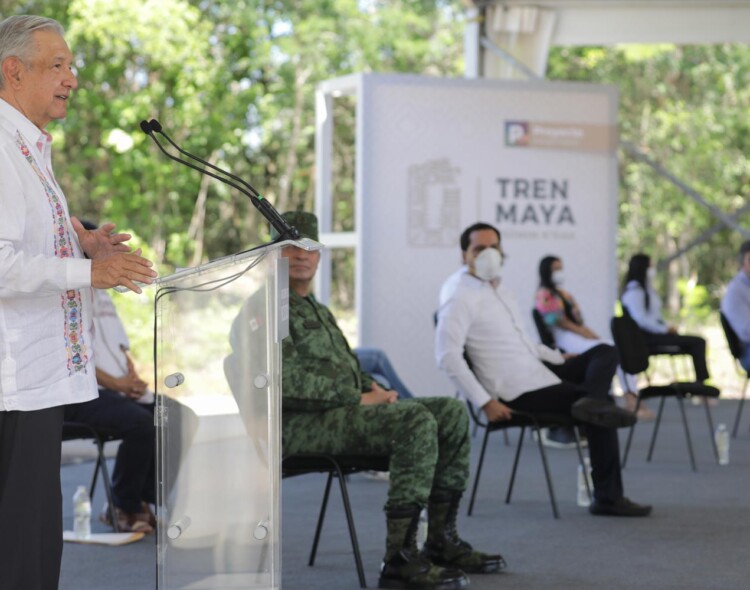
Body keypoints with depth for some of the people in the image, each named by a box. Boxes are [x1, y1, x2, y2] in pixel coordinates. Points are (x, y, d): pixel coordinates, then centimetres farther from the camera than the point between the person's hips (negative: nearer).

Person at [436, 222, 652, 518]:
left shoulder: (497, 286, 15)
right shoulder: (460, 295, -15)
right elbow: (448, 355, -24)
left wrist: (561, 359, 16)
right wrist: (485, 402, -26)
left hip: (537, 371, 10)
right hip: (517, 390, -10)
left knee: (604, 353, 4)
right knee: (604, 406, -10)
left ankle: (591, 401, -25)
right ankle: (607, 498, -8)